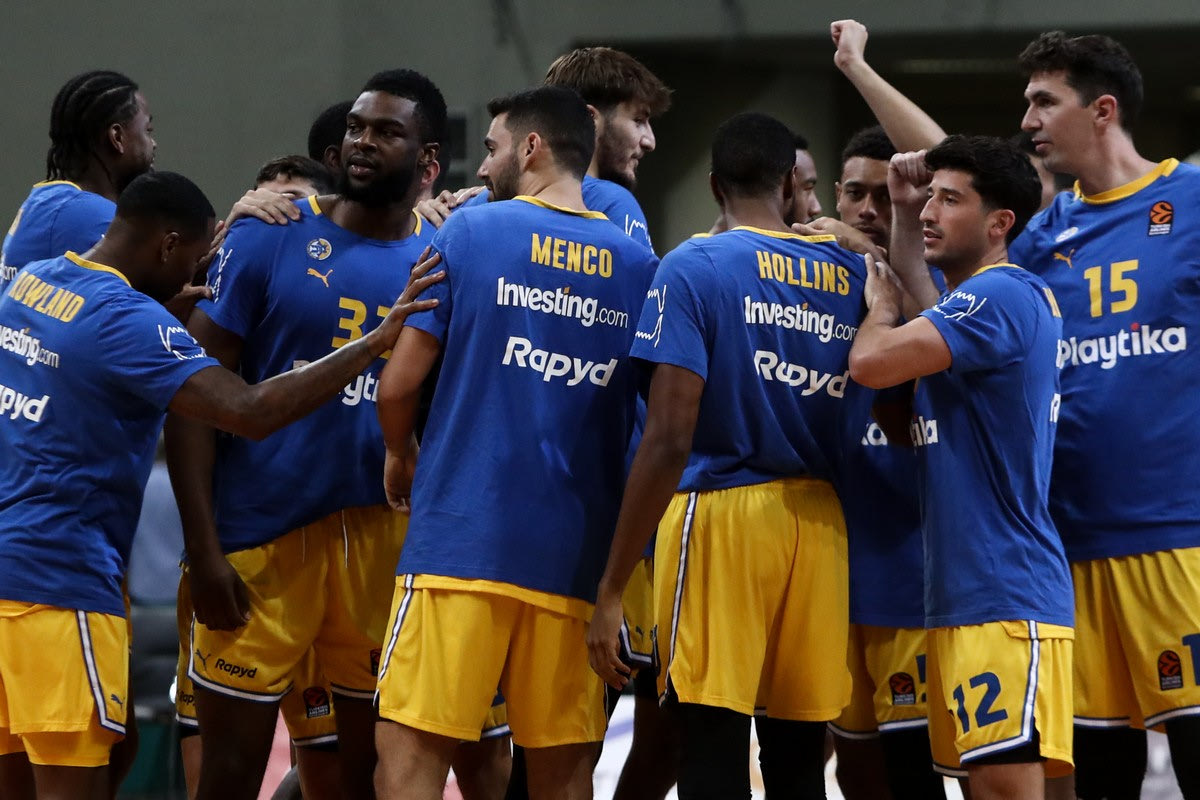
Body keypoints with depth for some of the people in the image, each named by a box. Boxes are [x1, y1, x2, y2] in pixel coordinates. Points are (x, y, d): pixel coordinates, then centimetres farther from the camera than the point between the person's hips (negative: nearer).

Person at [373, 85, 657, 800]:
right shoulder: (638, 264, 8)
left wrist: (401, 461, 18)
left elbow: (399, 386, -1)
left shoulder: (470, 232, 0)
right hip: (578, 552, 4)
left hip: (461, 538, -4)